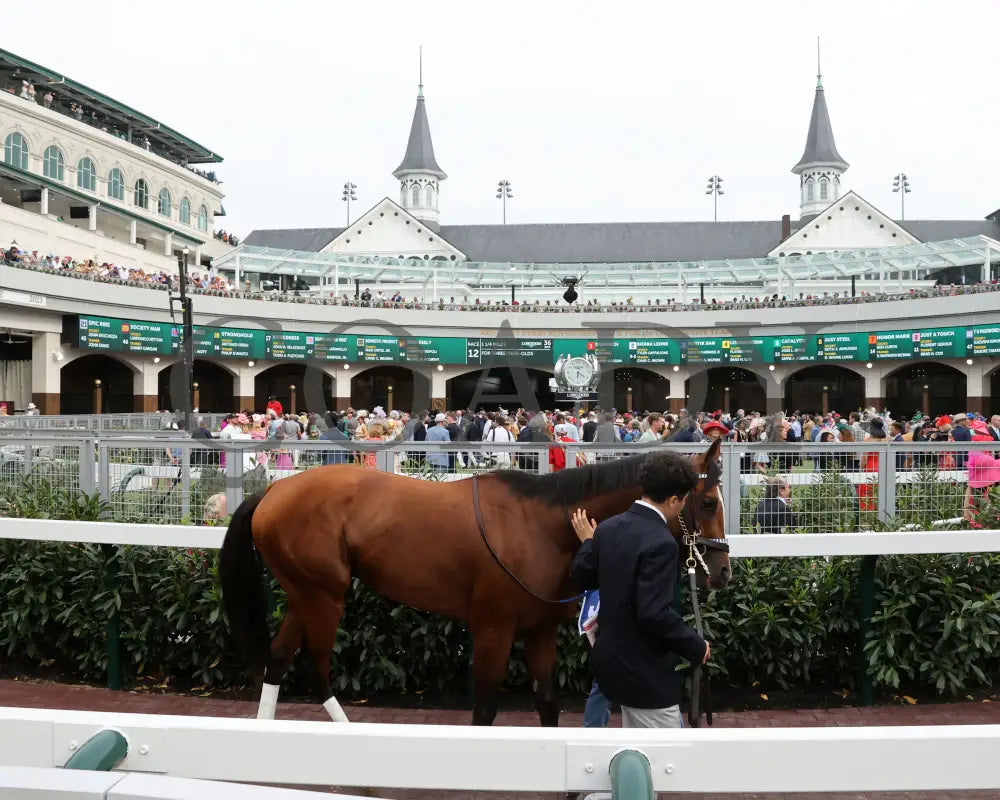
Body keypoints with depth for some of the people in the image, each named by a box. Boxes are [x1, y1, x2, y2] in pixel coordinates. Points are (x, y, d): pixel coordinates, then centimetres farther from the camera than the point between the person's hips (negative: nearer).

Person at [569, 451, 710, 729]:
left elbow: (580, 576, 11)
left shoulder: (608, 527, 0)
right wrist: (697, 647, -16)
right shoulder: (660, 542, -25)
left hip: (613, 656, 9)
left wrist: (588, 542, 27)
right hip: (643, 668, -9)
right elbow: (655, 614, -30)